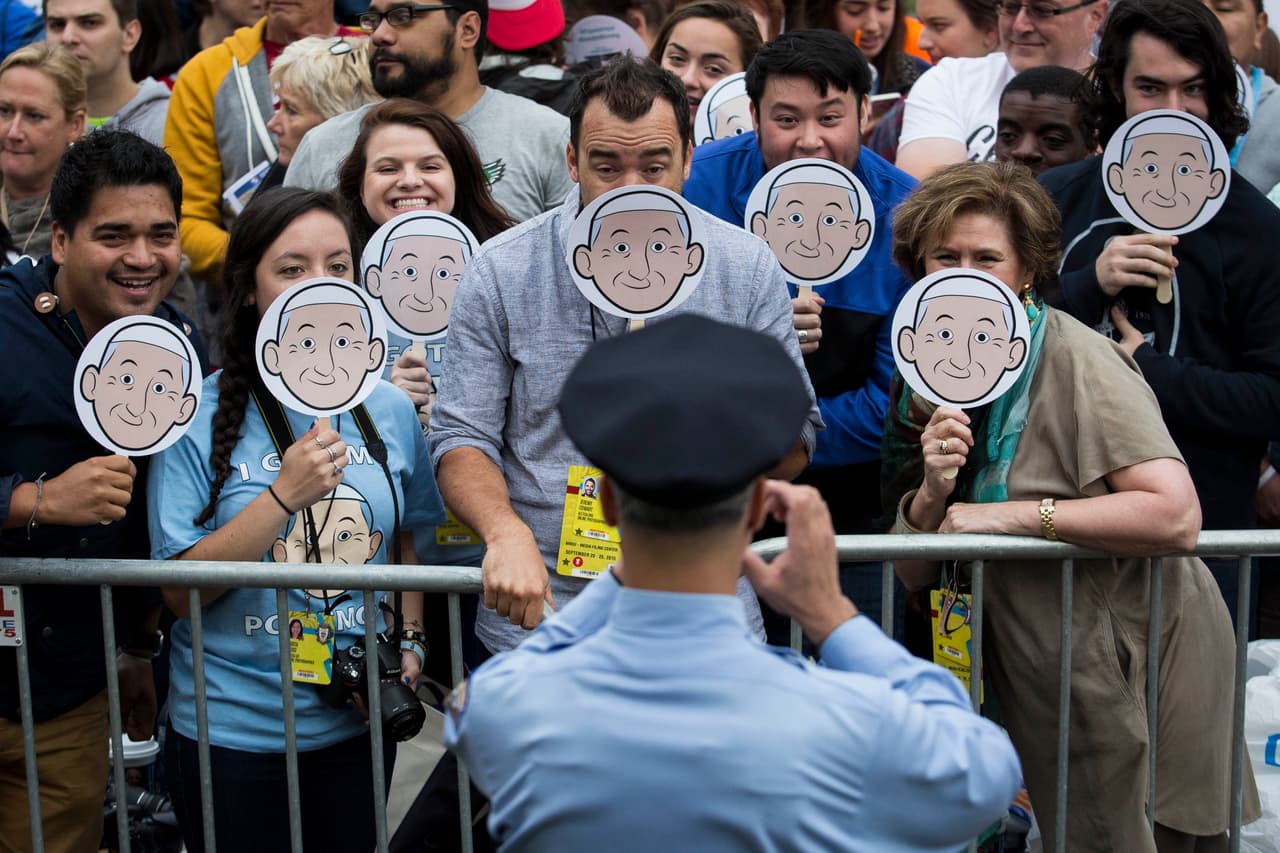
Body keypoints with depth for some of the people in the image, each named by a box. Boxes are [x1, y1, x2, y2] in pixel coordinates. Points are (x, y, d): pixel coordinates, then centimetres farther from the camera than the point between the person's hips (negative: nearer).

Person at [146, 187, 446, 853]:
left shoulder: (388, 409, 1)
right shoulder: (203, 417, -12)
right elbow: (179, 591, -14)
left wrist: (409, 641, 1)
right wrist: (283, 496, -23)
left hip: (360, 722, 3)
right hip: (233, 728, -3)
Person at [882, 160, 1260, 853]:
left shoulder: (1075, 360, -16)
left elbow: (1177, 516, -28)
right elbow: (913, 574, 2)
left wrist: (1015, 515, -24)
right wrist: (931, 492, -18)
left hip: (1137, 682, -6)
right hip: (1038, 694, 6)